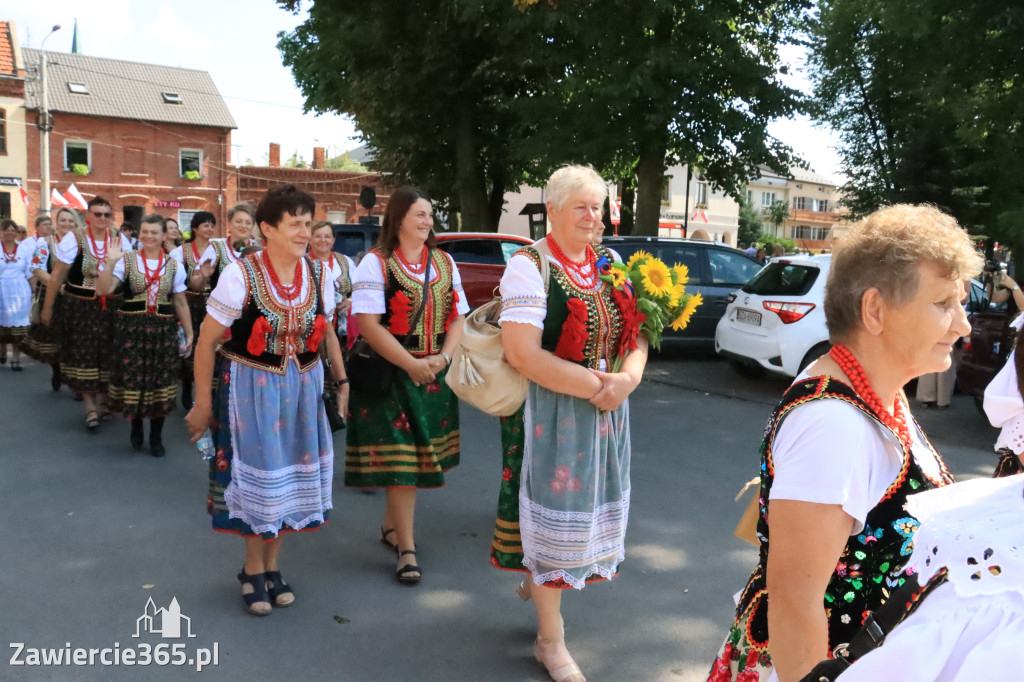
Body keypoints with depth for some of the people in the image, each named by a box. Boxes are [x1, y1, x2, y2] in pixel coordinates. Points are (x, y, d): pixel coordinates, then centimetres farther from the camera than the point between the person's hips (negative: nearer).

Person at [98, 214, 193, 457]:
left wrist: (189, 334, 9)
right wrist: (110, 263, -20)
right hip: (131, 329, -1)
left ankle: (156, 436, 19)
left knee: (160, 381, 4)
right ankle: (136, 426, 31)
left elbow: (180, 303, 9)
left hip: (163, 331, 1)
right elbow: (103, 290, -9)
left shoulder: (173, 265, 5)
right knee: (133, 379, 5)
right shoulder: (126, 260, -1)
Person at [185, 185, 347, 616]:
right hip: (249, 387, -4)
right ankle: (253, 572, 24)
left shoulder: (318, 275, -3)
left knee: (289, 475, 11)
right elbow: (206, 342, -10)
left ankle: (271, 567, 30)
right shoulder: (240, 274, -16)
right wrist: (203, 405, -7)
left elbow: (326, 334, 12)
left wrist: (341, 381, 7)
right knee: (256, 476, 3)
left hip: (302, 386, 4)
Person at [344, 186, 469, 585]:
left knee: (418, 449, 12)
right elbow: (367, 324, -14)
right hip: (390, 372, -5)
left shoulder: (445, 263, 11)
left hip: (435, 373, 5)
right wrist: (412, 365, -17)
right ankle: (406, 547, 4)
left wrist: (442, 358, -8)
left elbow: (458, 317, 9)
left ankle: (390, 525, 32)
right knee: (400, 458, -5)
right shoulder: (375, 263, -6)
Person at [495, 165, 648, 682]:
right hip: (550, 411, -6)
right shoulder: (530, 265, -12)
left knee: (587, 505, 17)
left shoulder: (611, 262, 8)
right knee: (554, 513, 4)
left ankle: (537, 579, 46)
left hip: (608, 409, 6)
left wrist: (628, 377, -13)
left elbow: (638, 331, 8)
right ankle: (550, 640, 23)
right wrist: (592, 384, -21)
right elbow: (522, 352, -22)